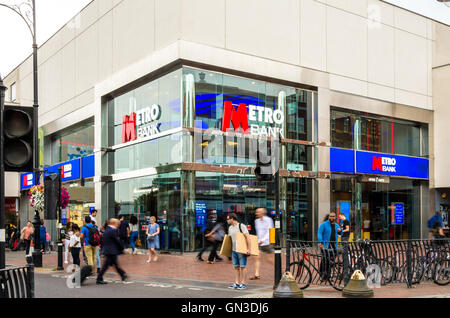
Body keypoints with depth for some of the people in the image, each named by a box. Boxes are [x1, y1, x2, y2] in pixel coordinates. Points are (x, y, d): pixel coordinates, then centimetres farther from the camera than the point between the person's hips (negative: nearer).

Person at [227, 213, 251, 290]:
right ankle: (236, 283, 11)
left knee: (242, 266, -2)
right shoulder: (230, 228, 14)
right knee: (236, 267, 7)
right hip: (234, 250, 7)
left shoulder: (241, 226, -9)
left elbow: (248, 237, -15)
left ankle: (243, 284, 2)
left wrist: (249, 249, -21)